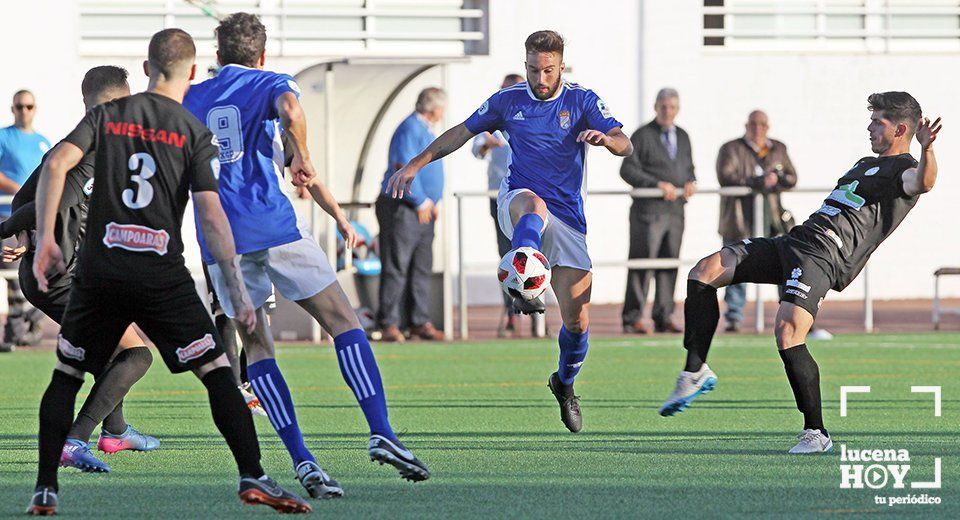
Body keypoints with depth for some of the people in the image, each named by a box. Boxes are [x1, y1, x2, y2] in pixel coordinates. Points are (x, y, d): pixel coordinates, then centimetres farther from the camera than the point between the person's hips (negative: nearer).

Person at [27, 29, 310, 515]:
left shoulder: (108, 115, 8)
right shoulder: (195, 133, 1)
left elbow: (56, 164, -6)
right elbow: (211, 214, -8)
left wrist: (45, 241, -2)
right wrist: (237, 290, -8)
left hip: (99, 269, 2)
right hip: (162, 274, -2)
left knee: (65, 377, 16)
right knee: (218, 375, 1)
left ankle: (44, 489, 10)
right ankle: (253, 477, -9)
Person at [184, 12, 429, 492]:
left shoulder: (191, 100, 19)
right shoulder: (271, 84, 8)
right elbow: (291, 111, -17)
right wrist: (302, 158, -8)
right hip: (274, 227, -3)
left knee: (256, 347, 9)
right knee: (344, 322, 4)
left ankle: (302, 460, -5)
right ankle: (381, 433, -12)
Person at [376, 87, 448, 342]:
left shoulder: (426, 130, 18)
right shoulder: (410, 130, -13)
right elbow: (404, 169, -21)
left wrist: (433, 201, 14)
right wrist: (421, 202, -15)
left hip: (423, 211, 10)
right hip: (401, 208, -10)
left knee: (422, 269, 9)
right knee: (396, 268, -7)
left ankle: (420, 321, 13)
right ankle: (389, 324, -5)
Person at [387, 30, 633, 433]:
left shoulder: (581, 101, 0)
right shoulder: (508, 101, 4)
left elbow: (626, 146, -10)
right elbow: (462, 132, 16)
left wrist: (605, 138, -34)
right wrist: (414, 165, 10)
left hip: (567, 219, 1)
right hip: (516, 203, -1)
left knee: (577, 321, -3)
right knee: (535, 205, -42)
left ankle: (565, 381, 27)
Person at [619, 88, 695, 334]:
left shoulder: (682, 137, 17)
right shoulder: (642, 136, -2)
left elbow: (688, 168, 26)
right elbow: (628, 169, -10)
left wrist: (691, 183, 2)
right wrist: (657, 184, -19)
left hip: (675, 210, 6)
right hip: (649, 210, -6)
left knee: (670, 264, 6)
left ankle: (663, 317, 12)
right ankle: (632, 318, -5)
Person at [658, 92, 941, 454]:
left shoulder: (905, 169, -1)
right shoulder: (866, 165, 30)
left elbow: (923, 182, -27)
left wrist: (926, 150, -46)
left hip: (824, 257, -10)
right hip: (793, 243, 10)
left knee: (788, 333, -27)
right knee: (703, 271, -2)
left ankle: (816, 433, -15)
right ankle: (695, 372, -1)